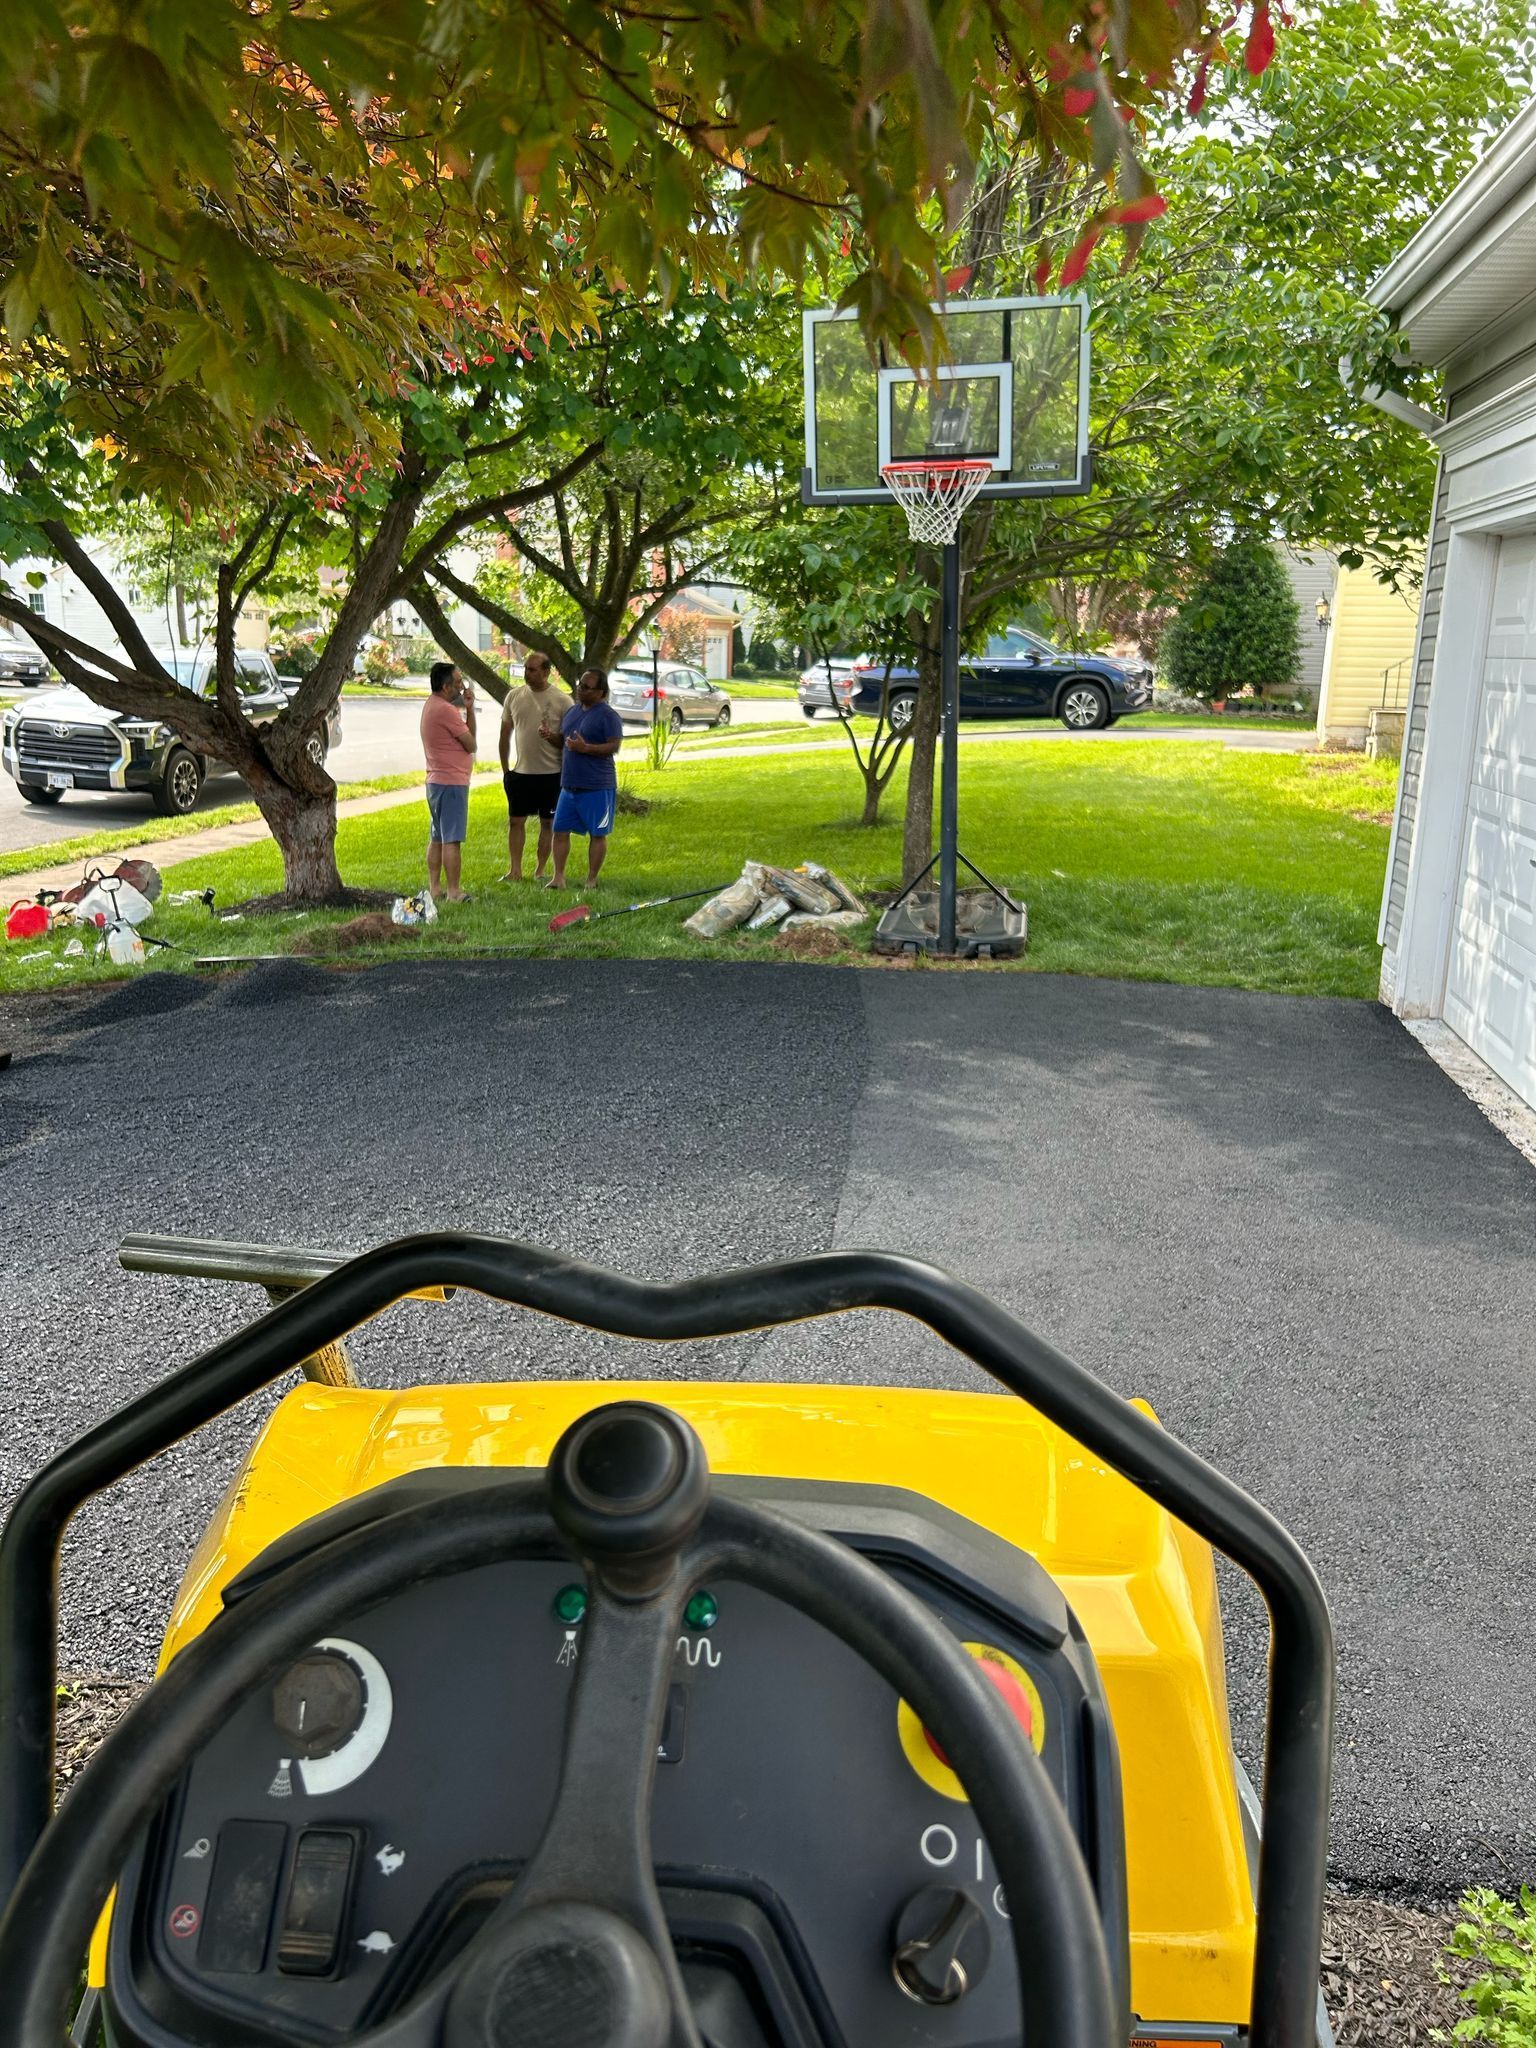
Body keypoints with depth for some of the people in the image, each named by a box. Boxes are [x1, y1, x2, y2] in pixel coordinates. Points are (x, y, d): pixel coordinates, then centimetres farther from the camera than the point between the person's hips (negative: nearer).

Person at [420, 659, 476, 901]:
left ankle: (435, 889, 18)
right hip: (451, 782, -10)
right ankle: (453, 893, -6)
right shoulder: (446, 710, -17)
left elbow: (466, 735, 14)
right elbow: (471, 744, -9)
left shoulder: (430, 706, 15)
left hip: (435, 781, 10)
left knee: (437, 838, 13)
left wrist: (469, 709, 3)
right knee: (452, 839, -8)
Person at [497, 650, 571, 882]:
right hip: (520, 772, 3)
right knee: (515, 821, 4)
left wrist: (552, 737, -23)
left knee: (548, 823, 6)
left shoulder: (562, 700, -7)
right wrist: (505, 769, 11)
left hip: (551, 773, -3)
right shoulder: (514, 696, 4)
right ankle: (514, 870, 11)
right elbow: (505, 734, 12)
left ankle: (540, 871, 16)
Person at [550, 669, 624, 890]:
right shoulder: (572, 710, 14)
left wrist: (585, 748, -23)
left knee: (597, 834, 3)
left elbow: (614, 746, -16)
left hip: (597, 788, -7)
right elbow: (562, 739, 24)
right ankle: (558, 878, 9)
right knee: (560, 830, 4)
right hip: (569, 785, 7)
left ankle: (591, 881, 12)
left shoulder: (608, 716, -10)